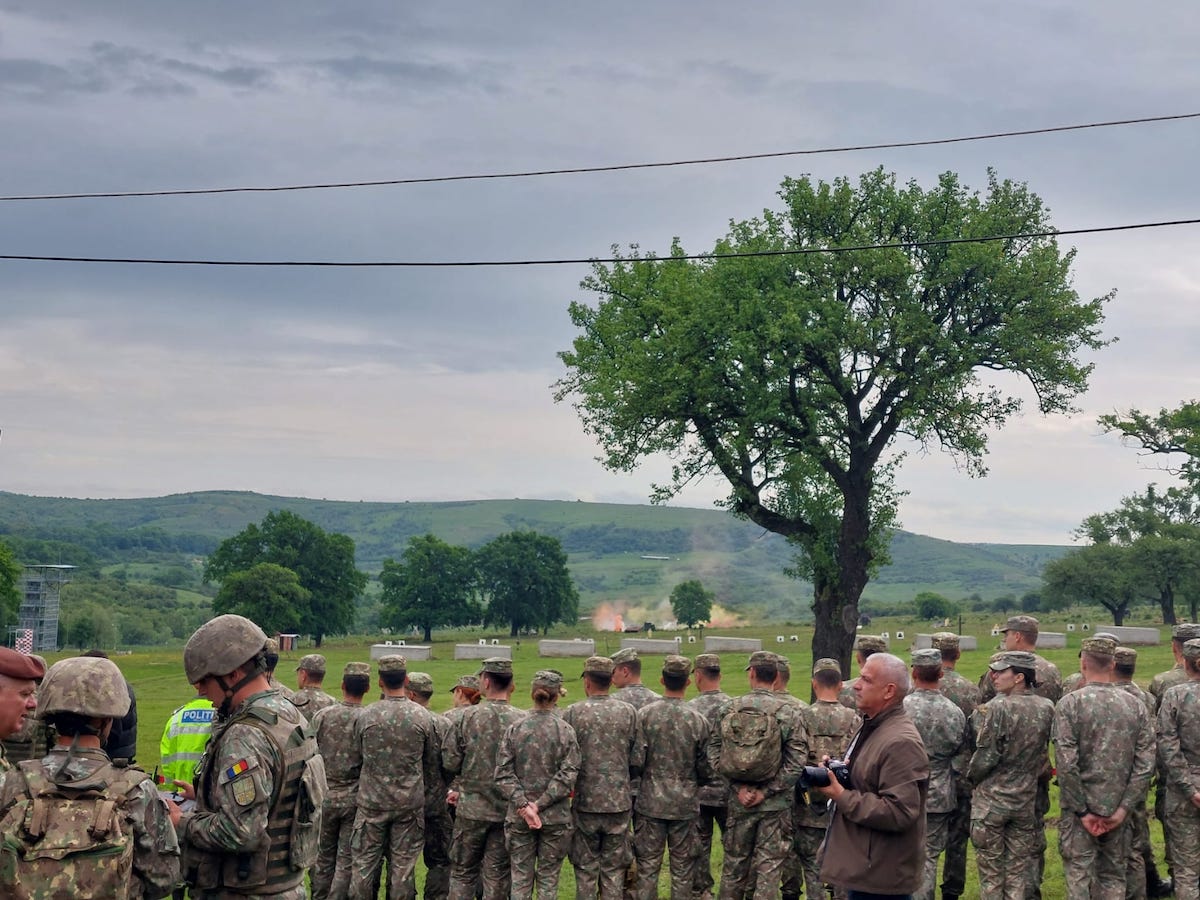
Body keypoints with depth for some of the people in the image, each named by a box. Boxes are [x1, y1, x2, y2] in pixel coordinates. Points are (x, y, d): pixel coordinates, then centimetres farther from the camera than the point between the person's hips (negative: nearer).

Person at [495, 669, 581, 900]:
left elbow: (503, 773, -7)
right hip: (555, 817, -1)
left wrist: (523, 805, -10)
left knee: (520, 878, 8)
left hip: (519, 818, 1)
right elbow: (567, 776, -12)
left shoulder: (515, 729, -2)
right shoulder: (565, 731, -6)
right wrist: (540, 804, -11)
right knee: (548, 878, 9)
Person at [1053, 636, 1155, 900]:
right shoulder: (1135, 705, 1)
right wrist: (1123, 809, -3)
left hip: (1080, 808, -4)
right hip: (1117, 808, 4)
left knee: (1079, 877, 2)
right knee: (1114, 876, 14)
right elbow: (1146, 764, -3)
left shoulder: (1070, 704, -11)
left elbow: (1066, 764, -16)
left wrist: (1082, 811, -9)